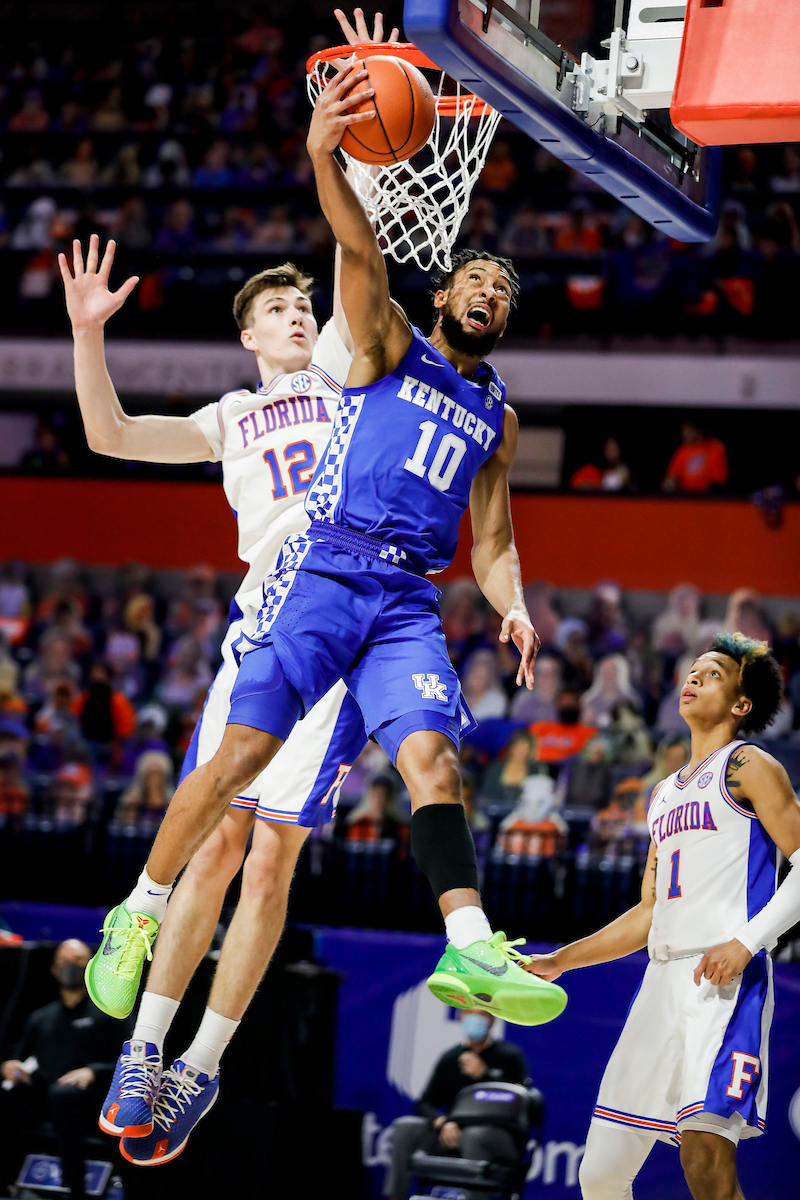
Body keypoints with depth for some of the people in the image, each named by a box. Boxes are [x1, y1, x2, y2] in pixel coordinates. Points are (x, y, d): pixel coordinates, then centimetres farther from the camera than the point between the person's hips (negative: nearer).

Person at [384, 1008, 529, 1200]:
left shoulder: (510, 1056, 2)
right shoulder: (450, 1058, 13)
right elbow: (425, 1104, 11)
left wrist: (483, 1075, -14)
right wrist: (442, 1123, -12)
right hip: (454, 1134, 4)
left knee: (473, 1135, -39)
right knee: (404, 1127, -17)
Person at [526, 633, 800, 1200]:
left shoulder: (748, 765, 2)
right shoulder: (666, 793, 26)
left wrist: (746, 942, -19)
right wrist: (559, 961, 26)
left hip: (724, 979, -8)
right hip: (663, 979, 8)